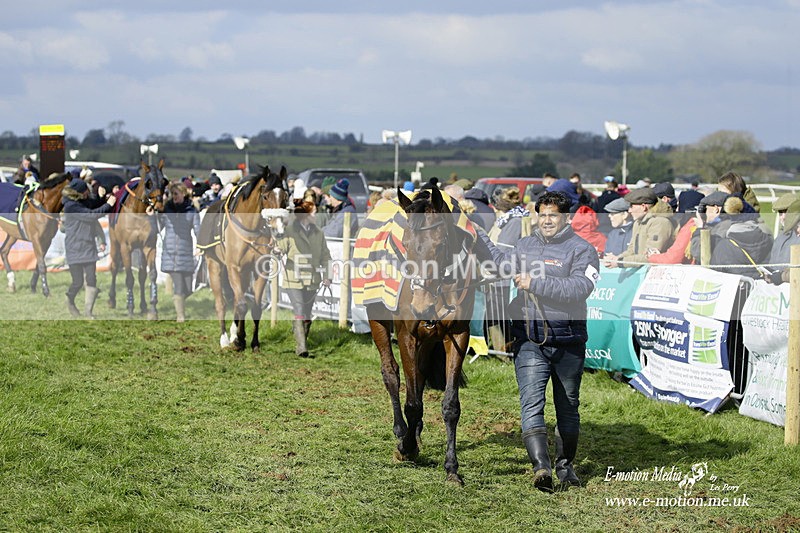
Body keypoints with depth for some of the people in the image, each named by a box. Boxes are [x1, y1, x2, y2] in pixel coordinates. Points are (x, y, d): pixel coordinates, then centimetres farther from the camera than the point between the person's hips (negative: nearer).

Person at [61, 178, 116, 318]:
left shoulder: (85, 203, 11)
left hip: (89, 247, 6)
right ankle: (69, 303, 30)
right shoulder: (71, 206, -14)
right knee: (78, 282, 0)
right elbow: (92, 215, -20)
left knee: (91, 280, -3)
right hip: (75, 250, -6)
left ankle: (88, 310, 4)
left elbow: (94, 221, 14)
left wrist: (101, 240, 4)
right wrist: (108, 205, -14)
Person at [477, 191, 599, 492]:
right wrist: (481, 239, 27)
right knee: (531, 404, -15)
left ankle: (565, 465, 26)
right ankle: (541, 467, -24)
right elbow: (503, 265, 32)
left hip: (568, 341, -2)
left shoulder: (582, 250, -4)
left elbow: (578, 288, -20)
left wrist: (535, 284, -22)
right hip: (529, 340, 3)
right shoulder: (525, 247, 12)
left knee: (567, 408, 11)